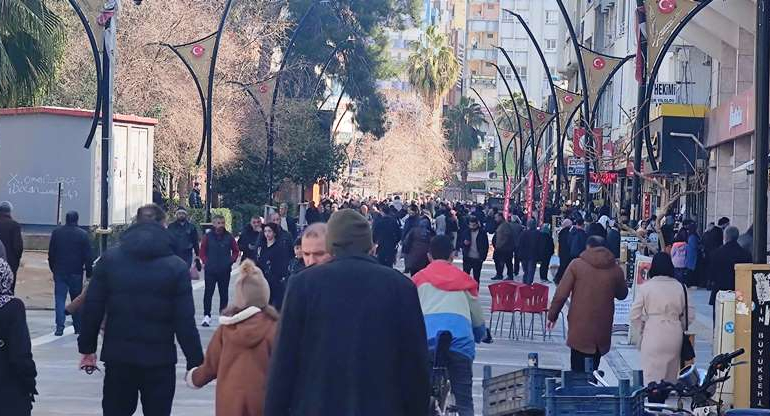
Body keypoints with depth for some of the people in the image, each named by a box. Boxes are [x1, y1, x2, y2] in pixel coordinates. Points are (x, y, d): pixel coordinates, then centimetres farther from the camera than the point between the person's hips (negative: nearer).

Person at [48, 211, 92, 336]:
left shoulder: (56, 233, 2)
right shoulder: (83, 234, -4)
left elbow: (51, 254, 8)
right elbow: (88, 256, -4)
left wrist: (53, 269, 17)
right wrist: (89, 273, 2)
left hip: (59, 272, 1)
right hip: (76, 273, -1)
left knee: (59, 299, 1)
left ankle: (60, 327, -10)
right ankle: (78, 327, 12)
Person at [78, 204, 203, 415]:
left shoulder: (109, 259, 1)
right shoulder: (176, 267, -5)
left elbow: (92, 308, 1)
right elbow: (185, 321, -8)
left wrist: (87, 348, 11)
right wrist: (195, 362, -2)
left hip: (118, 357, 2)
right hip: (159, 359, -2)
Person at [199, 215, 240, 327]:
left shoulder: (229, 237, 2)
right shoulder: (208, 236, -1)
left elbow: (236, 250, 12)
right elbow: (202, 251, 6)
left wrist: (231, 261, 1)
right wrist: (206, 262, -4)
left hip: (225, 270, 1)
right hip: (210, 270, -1)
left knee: (224, 293, 8)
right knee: (208, 292, -3)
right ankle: (207, 316, 0)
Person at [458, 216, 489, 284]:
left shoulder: (482, 233, -3)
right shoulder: (465, 232, 3)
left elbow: (486, 246, 1)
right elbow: (459, 243, 9)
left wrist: (483, 257, -6)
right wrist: (464, 243, -14)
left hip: (478, 259, -1)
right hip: (467, 258, 1)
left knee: (476, 277, 6)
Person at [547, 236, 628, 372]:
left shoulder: (577, 265, -4)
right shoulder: (615, 269, 3)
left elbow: (561, 294, -5)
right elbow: (622, 294, 18)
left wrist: (552, 315, 6)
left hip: (579, 327, -3)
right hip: (603, 330, 3)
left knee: (578, 371, -1)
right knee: (593, 369, 11)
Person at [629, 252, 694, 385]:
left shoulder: (645, 287, -4)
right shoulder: (679, 287, 2)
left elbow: (635, 315, -3)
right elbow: (690, 314, 6)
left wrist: (642, 328, 14)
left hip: (652, 335, -3)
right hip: (675, 335, 3)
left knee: (652, 376, -1)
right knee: (671, 376, 13)